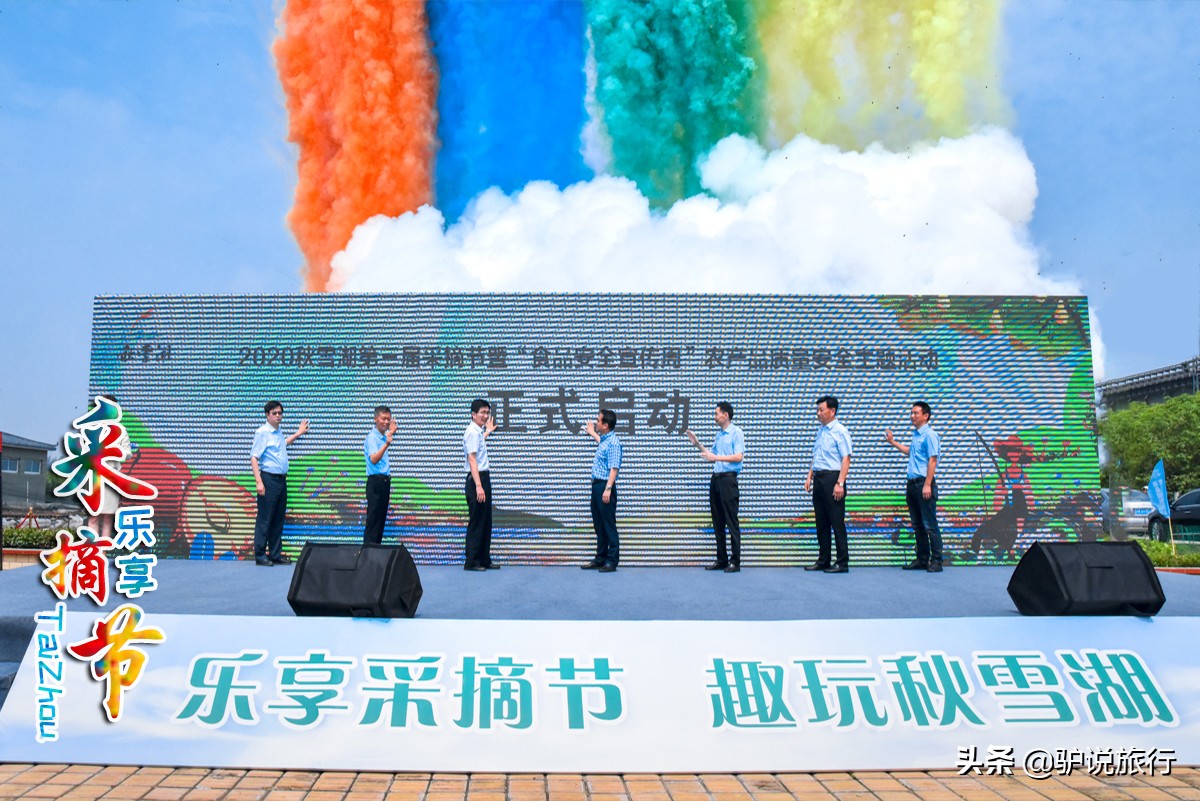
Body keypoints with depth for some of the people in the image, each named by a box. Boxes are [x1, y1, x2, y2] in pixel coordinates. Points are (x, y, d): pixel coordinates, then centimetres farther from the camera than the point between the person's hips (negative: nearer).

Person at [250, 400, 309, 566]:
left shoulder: (279, 432, 15)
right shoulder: (262, 432, -9)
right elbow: (254, 457, -15)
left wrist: (298, 434, 39)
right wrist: (258, 481, -22)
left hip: (281, 479, 8)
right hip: (268, 479, -8)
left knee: (278, 520, 11)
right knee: (264, 520, -4)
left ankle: (276, 554, 18)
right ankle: (260, 556, 1)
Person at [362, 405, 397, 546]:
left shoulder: (383, 435, 11)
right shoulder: (372, 437, -16)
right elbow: (374, 459, -34)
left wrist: (391, 433, 29)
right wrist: (386, 445, -47)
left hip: (384, 480, 9)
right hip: (376, 481, -9)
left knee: (382, 517, 12)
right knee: (374, 518, -9)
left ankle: (377, 545, 18)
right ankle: (368, 546, -8)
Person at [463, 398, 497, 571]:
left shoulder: (478, 431, 14)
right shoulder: (472, 432, -15)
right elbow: (472, 460, -22)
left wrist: (487, 432, 44)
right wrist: (478, 486, -27)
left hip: (483, 479, 10)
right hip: (476, 479, -10)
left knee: (486, 523, 12)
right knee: (476, 523, -6)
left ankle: (484, 560, 18)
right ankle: (471, 562, 0)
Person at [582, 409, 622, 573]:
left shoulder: (613, 443, -16)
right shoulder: (604, 440, 13)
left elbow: (614, 468, -23)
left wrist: (608, 489, -28)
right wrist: (592, 433, 52)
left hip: (605, 486, -10)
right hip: (597, 485, 10)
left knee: (609, 525, -3)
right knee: (598, 525, 13)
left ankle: (612, 561, 2)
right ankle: (600, 558, 21)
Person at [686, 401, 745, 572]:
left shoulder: (736, 433, -6)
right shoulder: (718, 435, 18)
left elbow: (738, 457, -16)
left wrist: (716, 457, -19)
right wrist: (697, 443, 17)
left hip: (728, 479, -8)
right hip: (716, 478, 8)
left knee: (731, 522, -7)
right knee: (717, 522, 9)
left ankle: (735, 561, -3)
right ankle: (721, 560, 16)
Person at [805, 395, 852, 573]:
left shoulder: (840, 431, -9)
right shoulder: (820, 431, 16)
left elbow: (846, 459, -15)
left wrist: (840, 483, -21)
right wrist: (809, 477, 15)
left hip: (832, 478, -8)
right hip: (818, 478, 8)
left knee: (837, 522, -4)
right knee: (821, 523, 11)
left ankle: (842, 563, 2)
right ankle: (823, 561, 19)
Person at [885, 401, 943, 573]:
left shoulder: (929, 435, -10)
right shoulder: (915, 435, 16)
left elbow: (932, 460, -16)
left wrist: (927, 485, -20)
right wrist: (893, 442, 32)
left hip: (923, 483, -9)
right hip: (912, 484, 9)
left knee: (930, 525, -6)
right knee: (917, 525, 13)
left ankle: (936, 561, -2)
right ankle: (922, 559, 19)